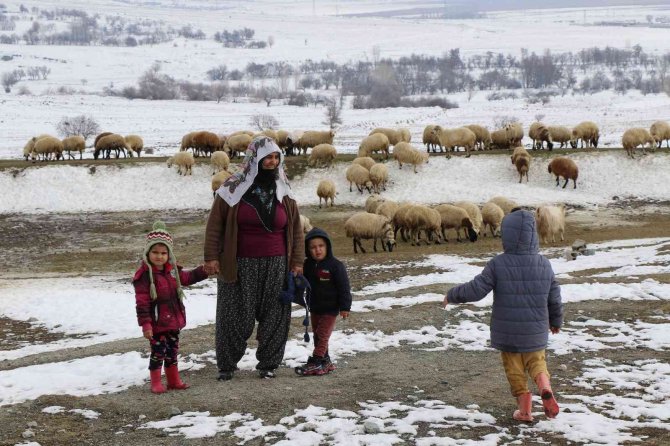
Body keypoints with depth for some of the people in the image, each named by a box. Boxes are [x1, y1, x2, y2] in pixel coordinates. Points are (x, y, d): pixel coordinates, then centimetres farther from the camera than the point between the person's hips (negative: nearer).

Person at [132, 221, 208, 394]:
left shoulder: (172, 270, 5)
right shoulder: (144, 275, -18)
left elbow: (187, 278, 24)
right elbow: (142, 302, -19)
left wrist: (204, 270, 15)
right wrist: (145, 324, -21)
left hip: (174, 320, 7)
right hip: (157, 323, -7)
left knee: (172, 350, 16)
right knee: (158, 352, 1)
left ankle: (174, 380, 28)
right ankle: (156, 383, 14)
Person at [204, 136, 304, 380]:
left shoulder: (283, 193, 7)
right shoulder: (233, 189, -2)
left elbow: (296, 230, 11)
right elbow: (215, 224, -1)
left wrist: (297, 262, 7)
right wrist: (211, 257, -7)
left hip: (276, 267, 3)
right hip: (239, 266, -3)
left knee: (275, 317, 4)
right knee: (234, 316, 1)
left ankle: (268, 364, 17)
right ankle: (226, 365, 14)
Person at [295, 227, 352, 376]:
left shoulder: (335, 265, -16)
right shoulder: (308, 265, 2)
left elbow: (344, 288, -15)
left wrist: (345, 307, -16)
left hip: (330, 308, -7)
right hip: (314, 307, 7)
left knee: (322, 335, -7)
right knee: (317, 335, 12)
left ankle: (315, 363, -7)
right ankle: (325, 361, 21)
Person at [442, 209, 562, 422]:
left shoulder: (497, 265, -15)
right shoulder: (544, 264, -3)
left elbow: (475, 290, -15)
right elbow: (554, 297, 5)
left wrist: (452, 296, 2)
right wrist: (556, 320, 22)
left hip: (507, 331, -2)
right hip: (535, 331, 2)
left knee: (514, 368, 12)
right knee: (536, 361, 17)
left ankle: (524, 409, 12)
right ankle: (545, 386, -13)